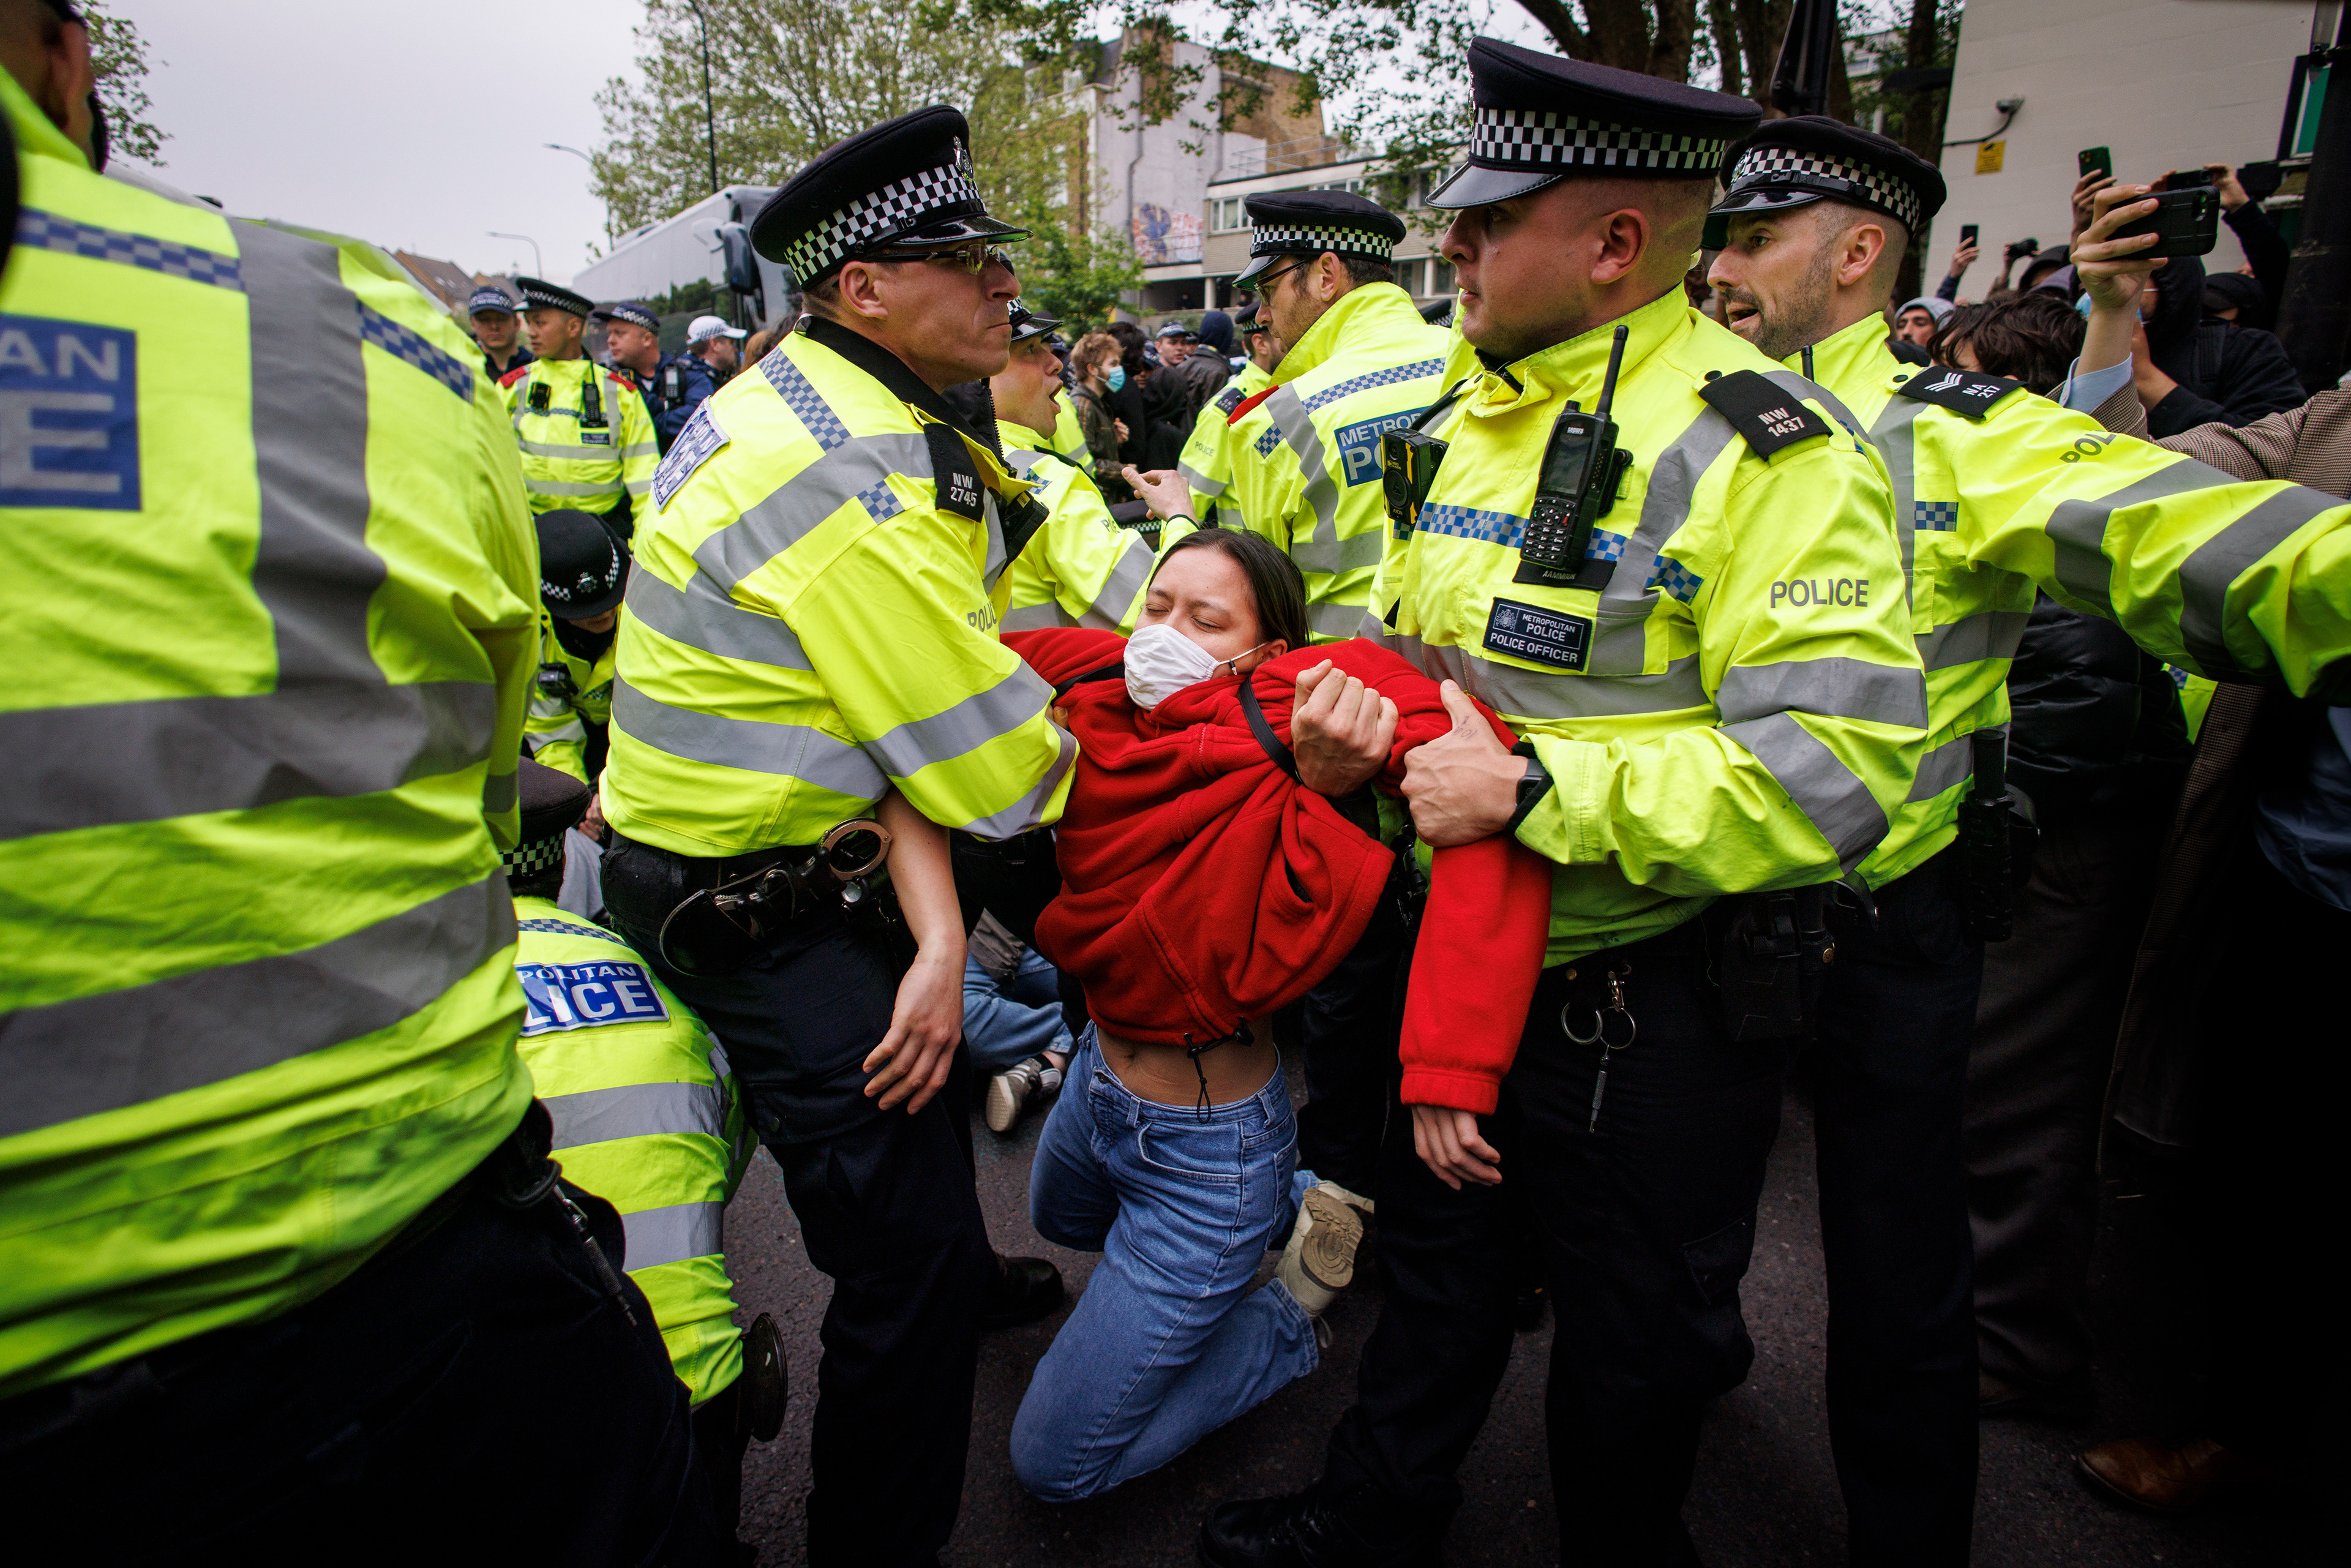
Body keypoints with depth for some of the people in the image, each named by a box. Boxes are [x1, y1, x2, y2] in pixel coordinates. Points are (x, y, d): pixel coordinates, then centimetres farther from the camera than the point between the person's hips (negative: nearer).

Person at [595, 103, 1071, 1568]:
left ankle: (955, 1276, 59)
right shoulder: (860, 480, -28)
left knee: (933, 1056, 31)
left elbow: (893, 701, -3)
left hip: (776, 848, 11)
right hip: (756, 909, -11)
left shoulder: (823, 403, 4)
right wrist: (1086, 736, -1)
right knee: (906, 1253, -4)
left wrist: (937, 932, -11)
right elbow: (997, 769, -25)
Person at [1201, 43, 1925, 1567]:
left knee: (1633, 1345, 17)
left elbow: (1834, 767, -27)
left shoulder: (1761, 449, -20)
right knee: (1440, 1259, 25)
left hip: (1656, 1007, -7)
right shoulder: (1475, 421, 6)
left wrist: (1535, 794, -27)